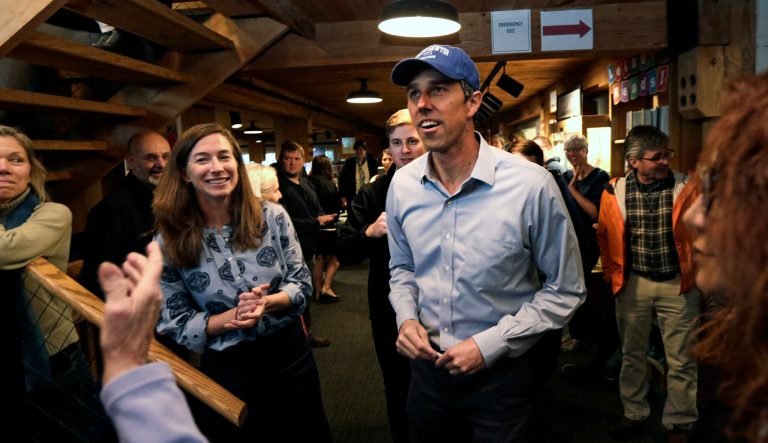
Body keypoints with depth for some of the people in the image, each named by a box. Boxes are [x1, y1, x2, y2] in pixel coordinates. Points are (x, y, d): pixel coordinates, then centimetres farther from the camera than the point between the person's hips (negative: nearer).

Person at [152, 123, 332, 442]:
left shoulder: (272, 216, -8)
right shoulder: (169, 244, -11)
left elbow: (302, 284, -3)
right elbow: (175, 325, -7)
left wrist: (267, 303, -23)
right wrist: (233, 317, -21)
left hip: (291, 354, 2)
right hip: (228, 372, -2)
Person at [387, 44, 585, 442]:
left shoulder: (531, 185, -18)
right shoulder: (402, 184, -5)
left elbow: (564, 290, -8)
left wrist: (491, 344, -16)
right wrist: (406, 317, -7)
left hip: (501, 374, -4)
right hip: (427, 367, 4)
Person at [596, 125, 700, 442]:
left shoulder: (686, 188, -8)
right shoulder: (614, 192, -5)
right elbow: (605, 237, 8)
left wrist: (697, 272, -1)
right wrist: (612, 274, 9)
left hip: (678, 284, -2)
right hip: (633, 284, 2)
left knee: (680, 361, 6)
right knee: (632, 354, 15)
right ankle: (635, 414, 33)